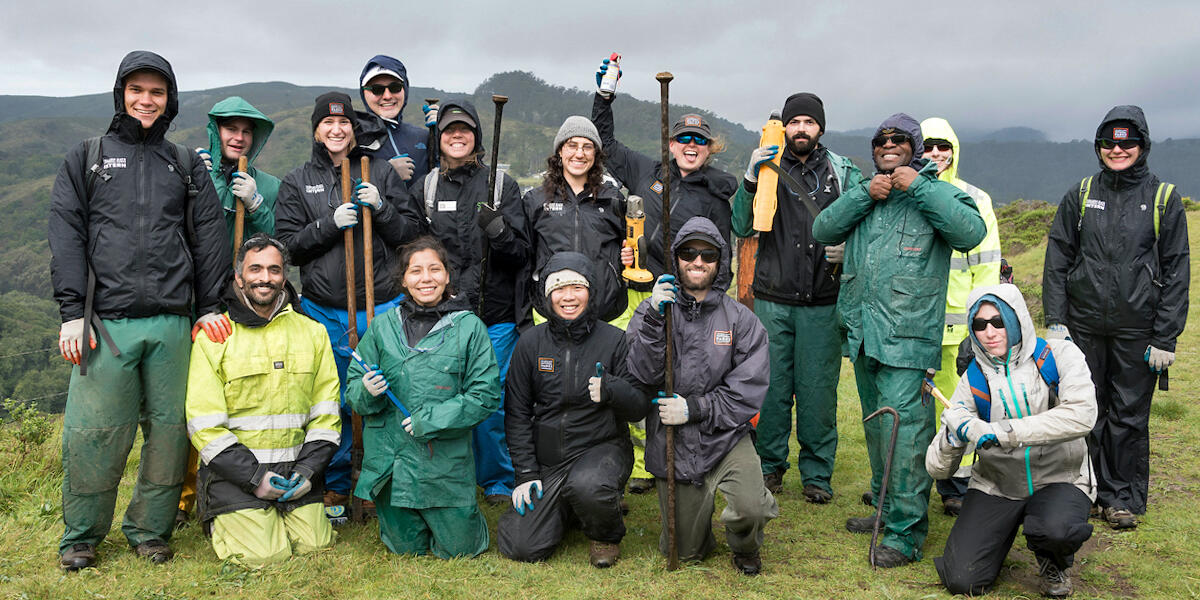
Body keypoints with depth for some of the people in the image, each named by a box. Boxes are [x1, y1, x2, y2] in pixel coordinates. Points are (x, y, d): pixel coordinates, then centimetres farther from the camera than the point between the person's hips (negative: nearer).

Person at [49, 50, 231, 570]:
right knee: (92, 433, -3)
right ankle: (80, 537, 16)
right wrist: (72, 312, -4)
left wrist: (209, 306, 3)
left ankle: (149, 530, 18)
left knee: (170, 430, 3)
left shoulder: (186, 165, 17)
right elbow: (67, 237, 5)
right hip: (106, 322, -1)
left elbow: (209, 236, 12)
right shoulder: (86, 159, 13)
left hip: (173, 324, 2)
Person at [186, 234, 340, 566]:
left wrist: (308, 470, -4)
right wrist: (254, 477, -14)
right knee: (263, 554, -15)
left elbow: (326, 414, 9)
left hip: (296, 468, 3)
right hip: (234, 470, -3)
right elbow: (204, 425, -6)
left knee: (315, 545, -8)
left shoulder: (313, 333, 9)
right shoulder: (213, 336, -1)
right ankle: (224, 520, 16)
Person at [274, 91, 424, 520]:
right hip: (323, 311, 1)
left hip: (383, 306, 0)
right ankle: (334, 488, 23)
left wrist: (381, 208, -11)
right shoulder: (297, 183, 10)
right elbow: (287, 245, 3)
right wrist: (331, 223, -11)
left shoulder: (381, 173, 9)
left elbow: (412, 232, 6)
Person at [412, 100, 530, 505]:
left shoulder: (502, 185, 4)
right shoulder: (424, 187, 9)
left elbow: (521, 252, -1)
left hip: (496, 315, -1)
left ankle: (498, 482, 21)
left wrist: (498, 230, -20)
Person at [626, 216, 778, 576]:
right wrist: (654, 320, -23)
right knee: (686, 553, 7)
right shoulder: (652, 311, 1)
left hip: (726, 438, -1)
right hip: (673, 446, 1)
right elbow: (642, 376, -11)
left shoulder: (741, 320, -1)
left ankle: (745, 549, 9)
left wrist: (695, 408, -16)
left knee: (750, 508, -28)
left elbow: (748, 392, -6)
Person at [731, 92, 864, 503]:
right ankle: (770, 464, 23)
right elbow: (742, 228, -2)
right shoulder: (768, 168, 7)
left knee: (818, 390, 3)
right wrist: (750, 180, -16)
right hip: (772, 300, 0)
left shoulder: (843, 173, 6)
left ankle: (817, 473, 17)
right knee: (772, 386, 5)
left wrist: (846, 250, -12)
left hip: (823, 303, 0)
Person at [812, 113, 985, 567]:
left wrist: (919, 186, -15)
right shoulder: (864, 193, 17)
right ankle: (885, 508, 31)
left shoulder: (936, 193, 2)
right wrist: (863, 195, -6)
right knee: (876, 424, 16)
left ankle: (904, 533, -4)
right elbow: (823, 231, 6)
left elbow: (971, 232, -17)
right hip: (862, 330, 6)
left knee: (903, 425, -10)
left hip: (907, 336, -6)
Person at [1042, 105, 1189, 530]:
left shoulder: (1163, 197, 1)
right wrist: (1055, 321, -1)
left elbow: (1176, 271, 0)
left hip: (1136, 328, -2)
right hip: (1084, 324, 2)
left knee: (1130, 414, 5)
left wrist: (1165, 337, -5)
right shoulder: (1081, 195, 6)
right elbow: (1057, 259, 6)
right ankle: (1093, 491, 22)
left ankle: (1126, 499, 19)